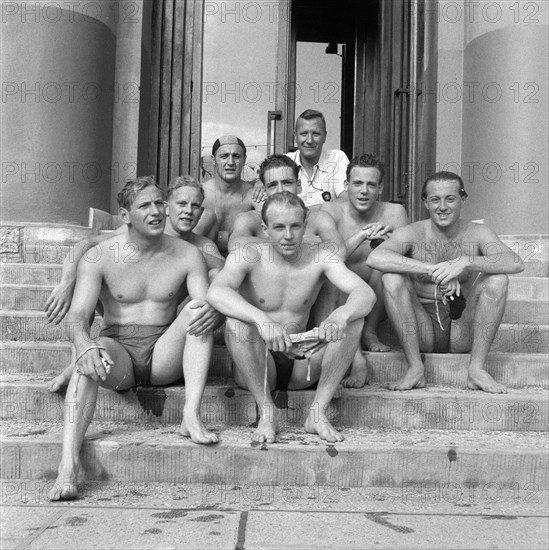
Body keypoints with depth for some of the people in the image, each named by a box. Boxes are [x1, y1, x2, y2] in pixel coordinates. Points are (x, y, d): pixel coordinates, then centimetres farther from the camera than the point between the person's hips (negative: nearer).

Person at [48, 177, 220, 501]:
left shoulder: (187, 255, 2)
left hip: (164, 354, 2)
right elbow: (78, 315, -11)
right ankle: (68, 465, -45)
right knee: (90, 356, -35)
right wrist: (85, 346, -35)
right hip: (118, 352, -1)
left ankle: (192, 415, -32)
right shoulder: (100, 257, -2)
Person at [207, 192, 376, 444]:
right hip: (257, 367, -2)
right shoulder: (249, 255, -10)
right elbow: (216, 292, -30)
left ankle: (317, 413, -16)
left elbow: (365, 293, -18)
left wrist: (340, 317, -42)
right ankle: (266, 412, -18)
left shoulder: (319, 258, -4)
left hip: (301, 365, 2)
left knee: (353, 317, -18)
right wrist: (262, 319, -47)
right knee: (237, 322, -31)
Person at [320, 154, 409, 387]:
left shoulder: (394, 213, -2)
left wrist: (386, 239, -31)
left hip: (377, 304, 0)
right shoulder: (331, 210, -4)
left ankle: (370, 332, -8)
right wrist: (361, 235, -26)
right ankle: (356, 359, -35)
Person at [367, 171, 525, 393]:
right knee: (392, 278, -22)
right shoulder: (411, 233, -5)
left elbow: (516, 264, -19)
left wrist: (467, 262, -34)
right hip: (423, 333, 0)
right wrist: (433, 270, -34)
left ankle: (477, 369, -16)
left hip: (464, 334, 1)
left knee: (498, 280, -20)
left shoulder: (478, 234, -1)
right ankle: (415, 368, -18)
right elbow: (374, 258, -26)